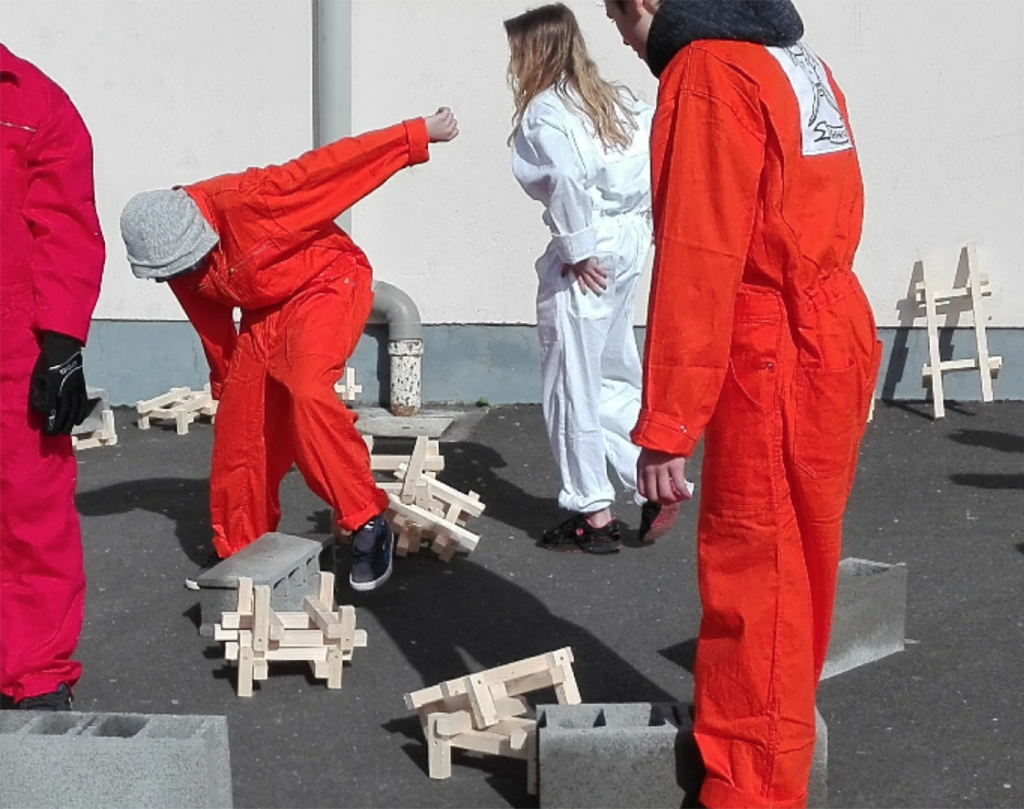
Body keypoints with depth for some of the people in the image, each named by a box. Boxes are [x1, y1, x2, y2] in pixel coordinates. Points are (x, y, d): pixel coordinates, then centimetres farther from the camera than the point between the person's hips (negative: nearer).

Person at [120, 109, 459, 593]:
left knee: (307, 394, -30)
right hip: (265, 315, 7)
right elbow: (212, 323, 10)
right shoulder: (173, 261, -8)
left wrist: (419, 134, -26)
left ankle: (369, 525, -24)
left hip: (328, 287, -7)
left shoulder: (241, 200, -30)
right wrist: (224, 381, 21)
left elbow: (335, 164, -28)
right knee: (239, 427, 4)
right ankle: (238, 551, 22)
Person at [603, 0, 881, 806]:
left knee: (755, 579, -3)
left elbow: (697, 260, -21)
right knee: (792, 564, 20)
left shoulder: (707, 72, -14)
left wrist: (665, 426, -20)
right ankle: (781, 733, 34)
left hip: (774, 358, -9)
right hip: (829, 335, 9)